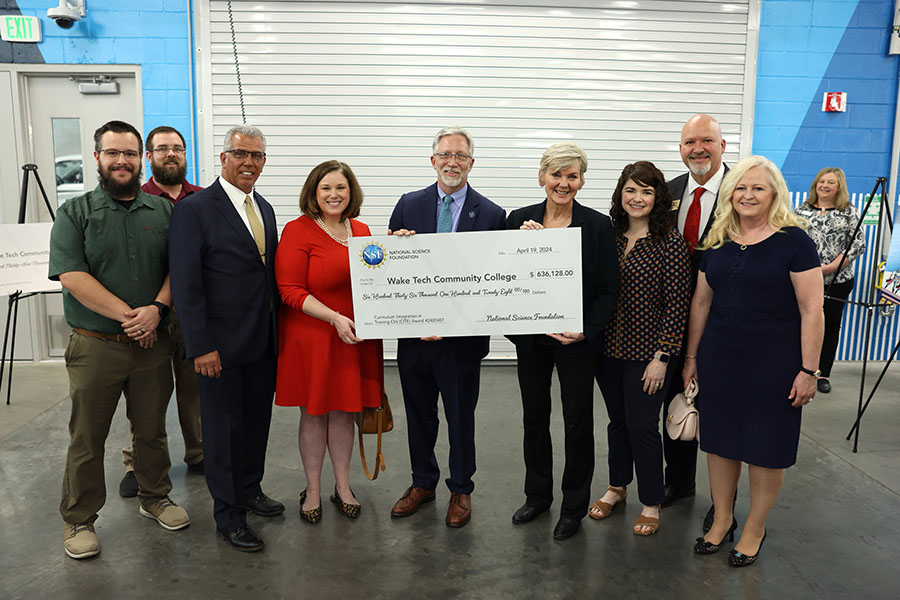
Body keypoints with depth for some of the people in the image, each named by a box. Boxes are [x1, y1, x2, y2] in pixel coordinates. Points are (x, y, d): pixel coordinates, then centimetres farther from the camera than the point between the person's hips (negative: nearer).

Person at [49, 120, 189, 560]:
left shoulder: (163, 211, 7)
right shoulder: (74, 213, 0)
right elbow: (71, 275, -11)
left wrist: (157, 308, -16)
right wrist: (128, 315, -17)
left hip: (152, 343, 2)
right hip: (95, 346, -2)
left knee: (152, 429, 15)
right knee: (87, 437, 8)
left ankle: (155, 496, 34)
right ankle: (79, 520, 25)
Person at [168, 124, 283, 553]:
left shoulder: (264, 208, 11)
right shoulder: (194, 209, -11)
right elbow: (186, 285, -14)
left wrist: (276, 329, 10)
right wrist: (201, 347, -17)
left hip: (264, 341, 7)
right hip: (222, 344, -6)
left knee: (257, 419, 18)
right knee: (223, 426, 7)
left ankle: (250, 489, 38)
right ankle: (228, 514, 23)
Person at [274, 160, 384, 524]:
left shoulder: (361, 230, 9)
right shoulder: (298, 231, -9)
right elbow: (290, 291, -14)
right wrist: (334, 318, -23)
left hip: (356, 338, 5)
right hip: (312, 337, -4)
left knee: (344, 412, 14)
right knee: (313, 414, 8)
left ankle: (343, 487, 29)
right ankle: (312, 491, 26)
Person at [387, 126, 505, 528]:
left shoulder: (491, 214, -3)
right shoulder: (409, 204, 4)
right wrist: (395, 244, -16)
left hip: (462, 334, -2)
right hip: (414, 329, 3)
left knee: (461, 416, 12)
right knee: (419, 413, 17)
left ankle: (461, 490, 33)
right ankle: (423, 482, 38)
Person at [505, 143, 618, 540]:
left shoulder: (598, 226, -6)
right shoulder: (519, 221, 1)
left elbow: (608, 290, -6)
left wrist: (586, 329, -19)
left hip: (577, 341, -3)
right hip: (530, 338, 3)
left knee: (578, 421, 8)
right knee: (534, 416, 16)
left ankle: (574, 507, 28)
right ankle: (538, 495, 36)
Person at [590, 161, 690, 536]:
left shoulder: (670, 242, -10)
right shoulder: (609, 235, 3)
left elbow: (677, 304, -12)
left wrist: (662, 356, -14)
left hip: (646, 353, -4)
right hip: (609, 348, 5)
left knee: (642, 425, 3)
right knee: (617, 420, 18)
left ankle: (651, 504, 24)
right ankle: (617, 487, 37)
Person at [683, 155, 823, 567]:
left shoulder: (794, 241, -8)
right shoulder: (716, 242, 6)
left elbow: (811, 310, -10)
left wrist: (808, 370, -12)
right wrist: (691, 355, 13)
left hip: (774, 360, -4)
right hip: (719, 358, 5)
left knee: (766, 446, 9)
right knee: (719, 438, 13)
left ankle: (755, 529, 28)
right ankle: (722, 519, 32)